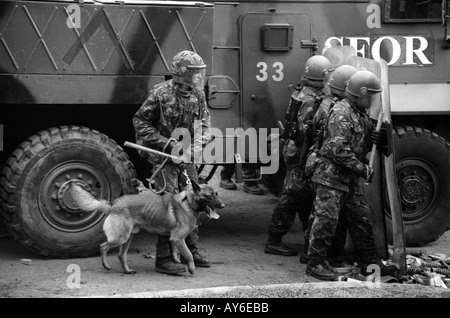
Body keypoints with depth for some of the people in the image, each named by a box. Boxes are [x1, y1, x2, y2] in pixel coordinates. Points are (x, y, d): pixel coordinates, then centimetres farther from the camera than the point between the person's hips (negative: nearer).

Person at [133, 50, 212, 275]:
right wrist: (168, 143, -19)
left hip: (186, 156, 7)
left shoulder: (197, 95, 3)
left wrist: (202, 138, -2)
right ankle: (163, 258, -3)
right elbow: (140, 121, -13)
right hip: (164, 157, -7)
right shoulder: (161, 94, -17)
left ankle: (191, 251, 26)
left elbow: (205, 118, 19)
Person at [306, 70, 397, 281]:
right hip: (331, 176, -9)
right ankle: (315, 263, 5)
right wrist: (363, 169, -19)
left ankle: (369, 262, 18)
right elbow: (339, 150, -24)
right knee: (326, 219, -5)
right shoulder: (341, 113, -18)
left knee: (361, 220, 11)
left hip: (351, 178, 10)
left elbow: (363, 144, 23)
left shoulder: (361, 113, 14)